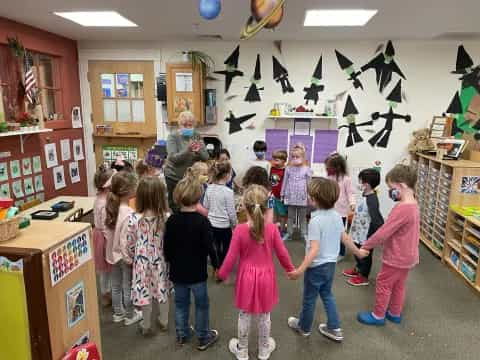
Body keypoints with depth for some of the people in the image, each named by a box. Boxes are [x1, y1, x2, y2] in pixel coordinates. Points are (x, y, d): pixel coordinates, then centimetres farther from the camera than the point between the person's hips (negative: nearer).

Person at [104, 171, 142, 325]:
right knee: (128, 288, 14)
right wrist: (130, 259, -17)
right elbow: (126, 241, -28)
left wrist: (113, 247, 15)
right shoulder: (128, 213, -31)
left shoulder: (111, 208, -7)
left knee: (116, 286, 23)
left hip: (114, 254, 7)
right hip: (125, 256, -7)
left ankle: (118, 313, 42)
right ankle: (130, 316, 33)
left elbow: (107, 232, 3)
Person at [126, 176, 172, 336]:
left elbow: (130, 245, -8)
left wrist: (133, 258, 11)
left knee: (145, 292, 16)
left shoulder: (134, 219, -19)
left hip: (143, 262, -1)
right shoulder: (166, 218, -19)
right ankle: (163, 321, 38)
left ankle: (146, 326, 34)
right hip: (161, 261, 1)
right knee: (162, 290, 20)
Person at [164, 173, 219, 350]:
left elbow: (167, 247, 0)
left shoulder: (171, 220, -7)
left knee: (181, 303, 19)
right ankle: (203, 337, 26)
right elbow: (209, 247, -17)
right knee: (201, 304, 13)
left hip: (177, 271, 4)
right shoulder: (202, 221, -19)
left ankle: (182, 335, 34)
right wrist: (216, 264, -2)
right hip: (197, 272, -4)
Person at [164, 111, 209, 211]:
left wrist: (198, 151, -25)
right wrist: (187, 150, -34)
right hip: (174, 176, -2)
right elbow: (173, 158, -19)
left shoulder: (197, 136, 3)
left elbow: (205, 157, -3)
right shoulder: (173, 136, -6)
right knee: (174, 205, 1)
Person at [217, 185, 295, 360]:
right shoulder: (272, 229, -17)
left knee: (244, 316, 18)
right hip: (266, 277, 1)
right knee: (264, 316, 21)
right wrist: (290, 268, 14)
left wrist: (222, 274, 4)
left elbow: (231, 257, -14)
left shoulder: (239, 230, -21)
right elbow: (282, 253, -6)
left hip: (247, 278, -1)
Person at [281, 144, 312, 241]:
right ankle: (289, 233, 24)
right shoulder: (288, 169, 1)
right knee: (290, 216, 14)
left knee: (302, 217, 10)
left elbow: (309, 183, -1)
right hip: (291, 197, 2)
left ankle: (304, 234, 21)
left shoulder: (307, 170, -5)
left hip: (302, 197, -2)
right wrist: (282, 194, 8)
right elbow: (285, 182, 7)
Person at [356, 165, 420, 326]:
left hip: (396, 257, -9)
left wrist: (365, 246, -19)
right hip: (407, 256, 9)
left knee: (383, 284, 9)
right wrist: (383, 242, 10)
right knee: (398, 285, 22)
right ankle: (395, 313, 38)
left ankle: (378, 316, 24)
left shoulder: (402, 208, -30)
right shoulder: (413, 205, 1)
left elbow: (383, 233, -28)